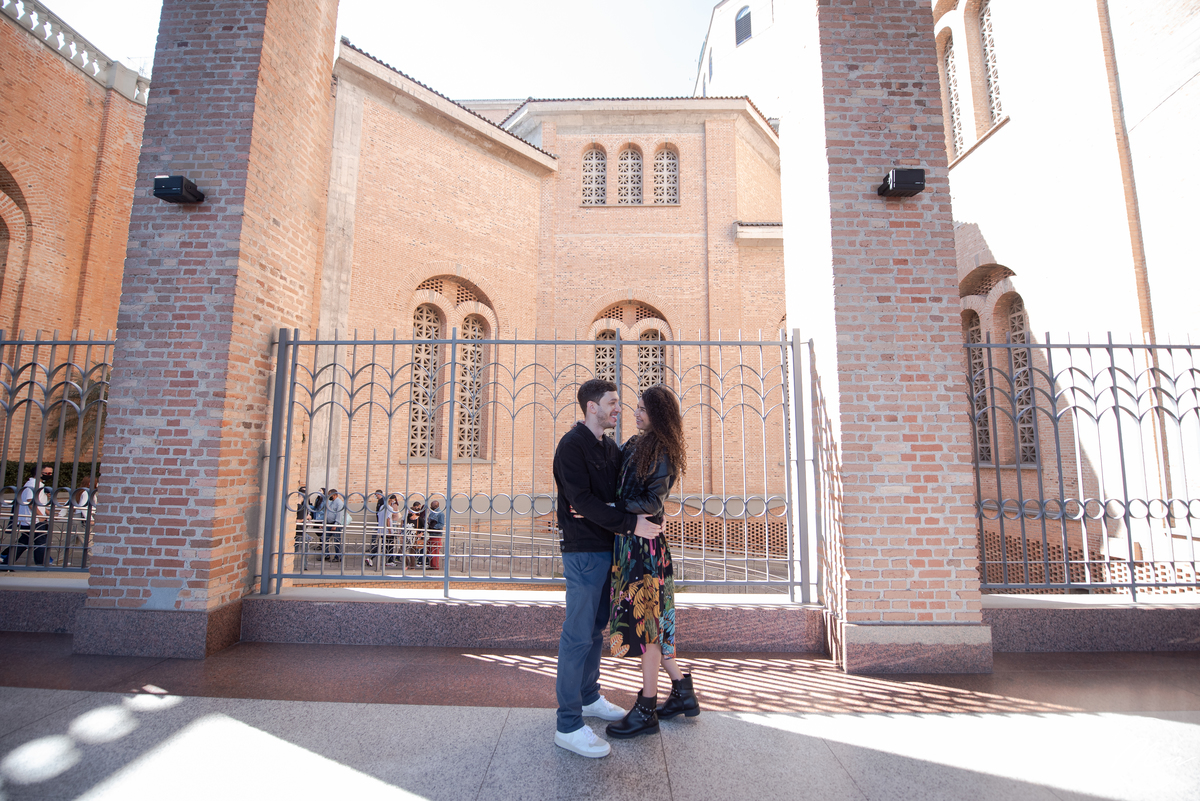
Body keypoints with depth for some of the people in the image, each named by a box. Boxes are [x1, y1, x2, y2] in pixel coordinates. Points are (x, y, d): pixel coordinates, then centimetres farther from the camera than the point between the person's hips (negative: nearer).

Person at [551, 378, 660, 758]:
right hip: (583, 551, -8)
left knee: (597, 627, 19)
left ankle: (589, 697, 36)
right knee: (579, 634, -2)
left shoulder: (610, 447, 13)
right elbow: (583, 501, -21)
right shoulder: (572, 445, -13)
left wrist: (646, 515, -5)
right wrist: (631, 523, -24)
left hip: (607, 548, 8)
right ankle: (568, 725, 10)